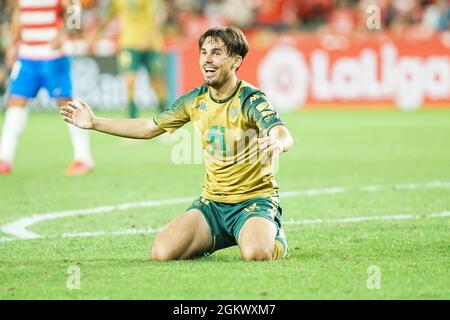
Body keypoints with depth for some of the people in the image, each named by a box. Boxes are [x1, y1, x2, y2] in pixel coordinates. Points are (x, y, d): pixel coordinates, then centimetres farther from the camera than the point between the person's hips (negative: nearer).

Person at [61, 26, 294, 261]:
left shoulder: (251, 99, -13)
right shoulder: (195, 100, 4)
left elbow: (284, 135, -32)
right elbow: (148, 128, 19)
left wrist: (277, 143, -58)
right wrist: (94, 123, 16)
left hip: (254, 199, -4)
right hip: (212, 202, 4)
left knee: (256, 253, -34)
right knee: (161, 253, -17)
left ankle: (273, 235, 4)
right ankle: (209, 241, 15)